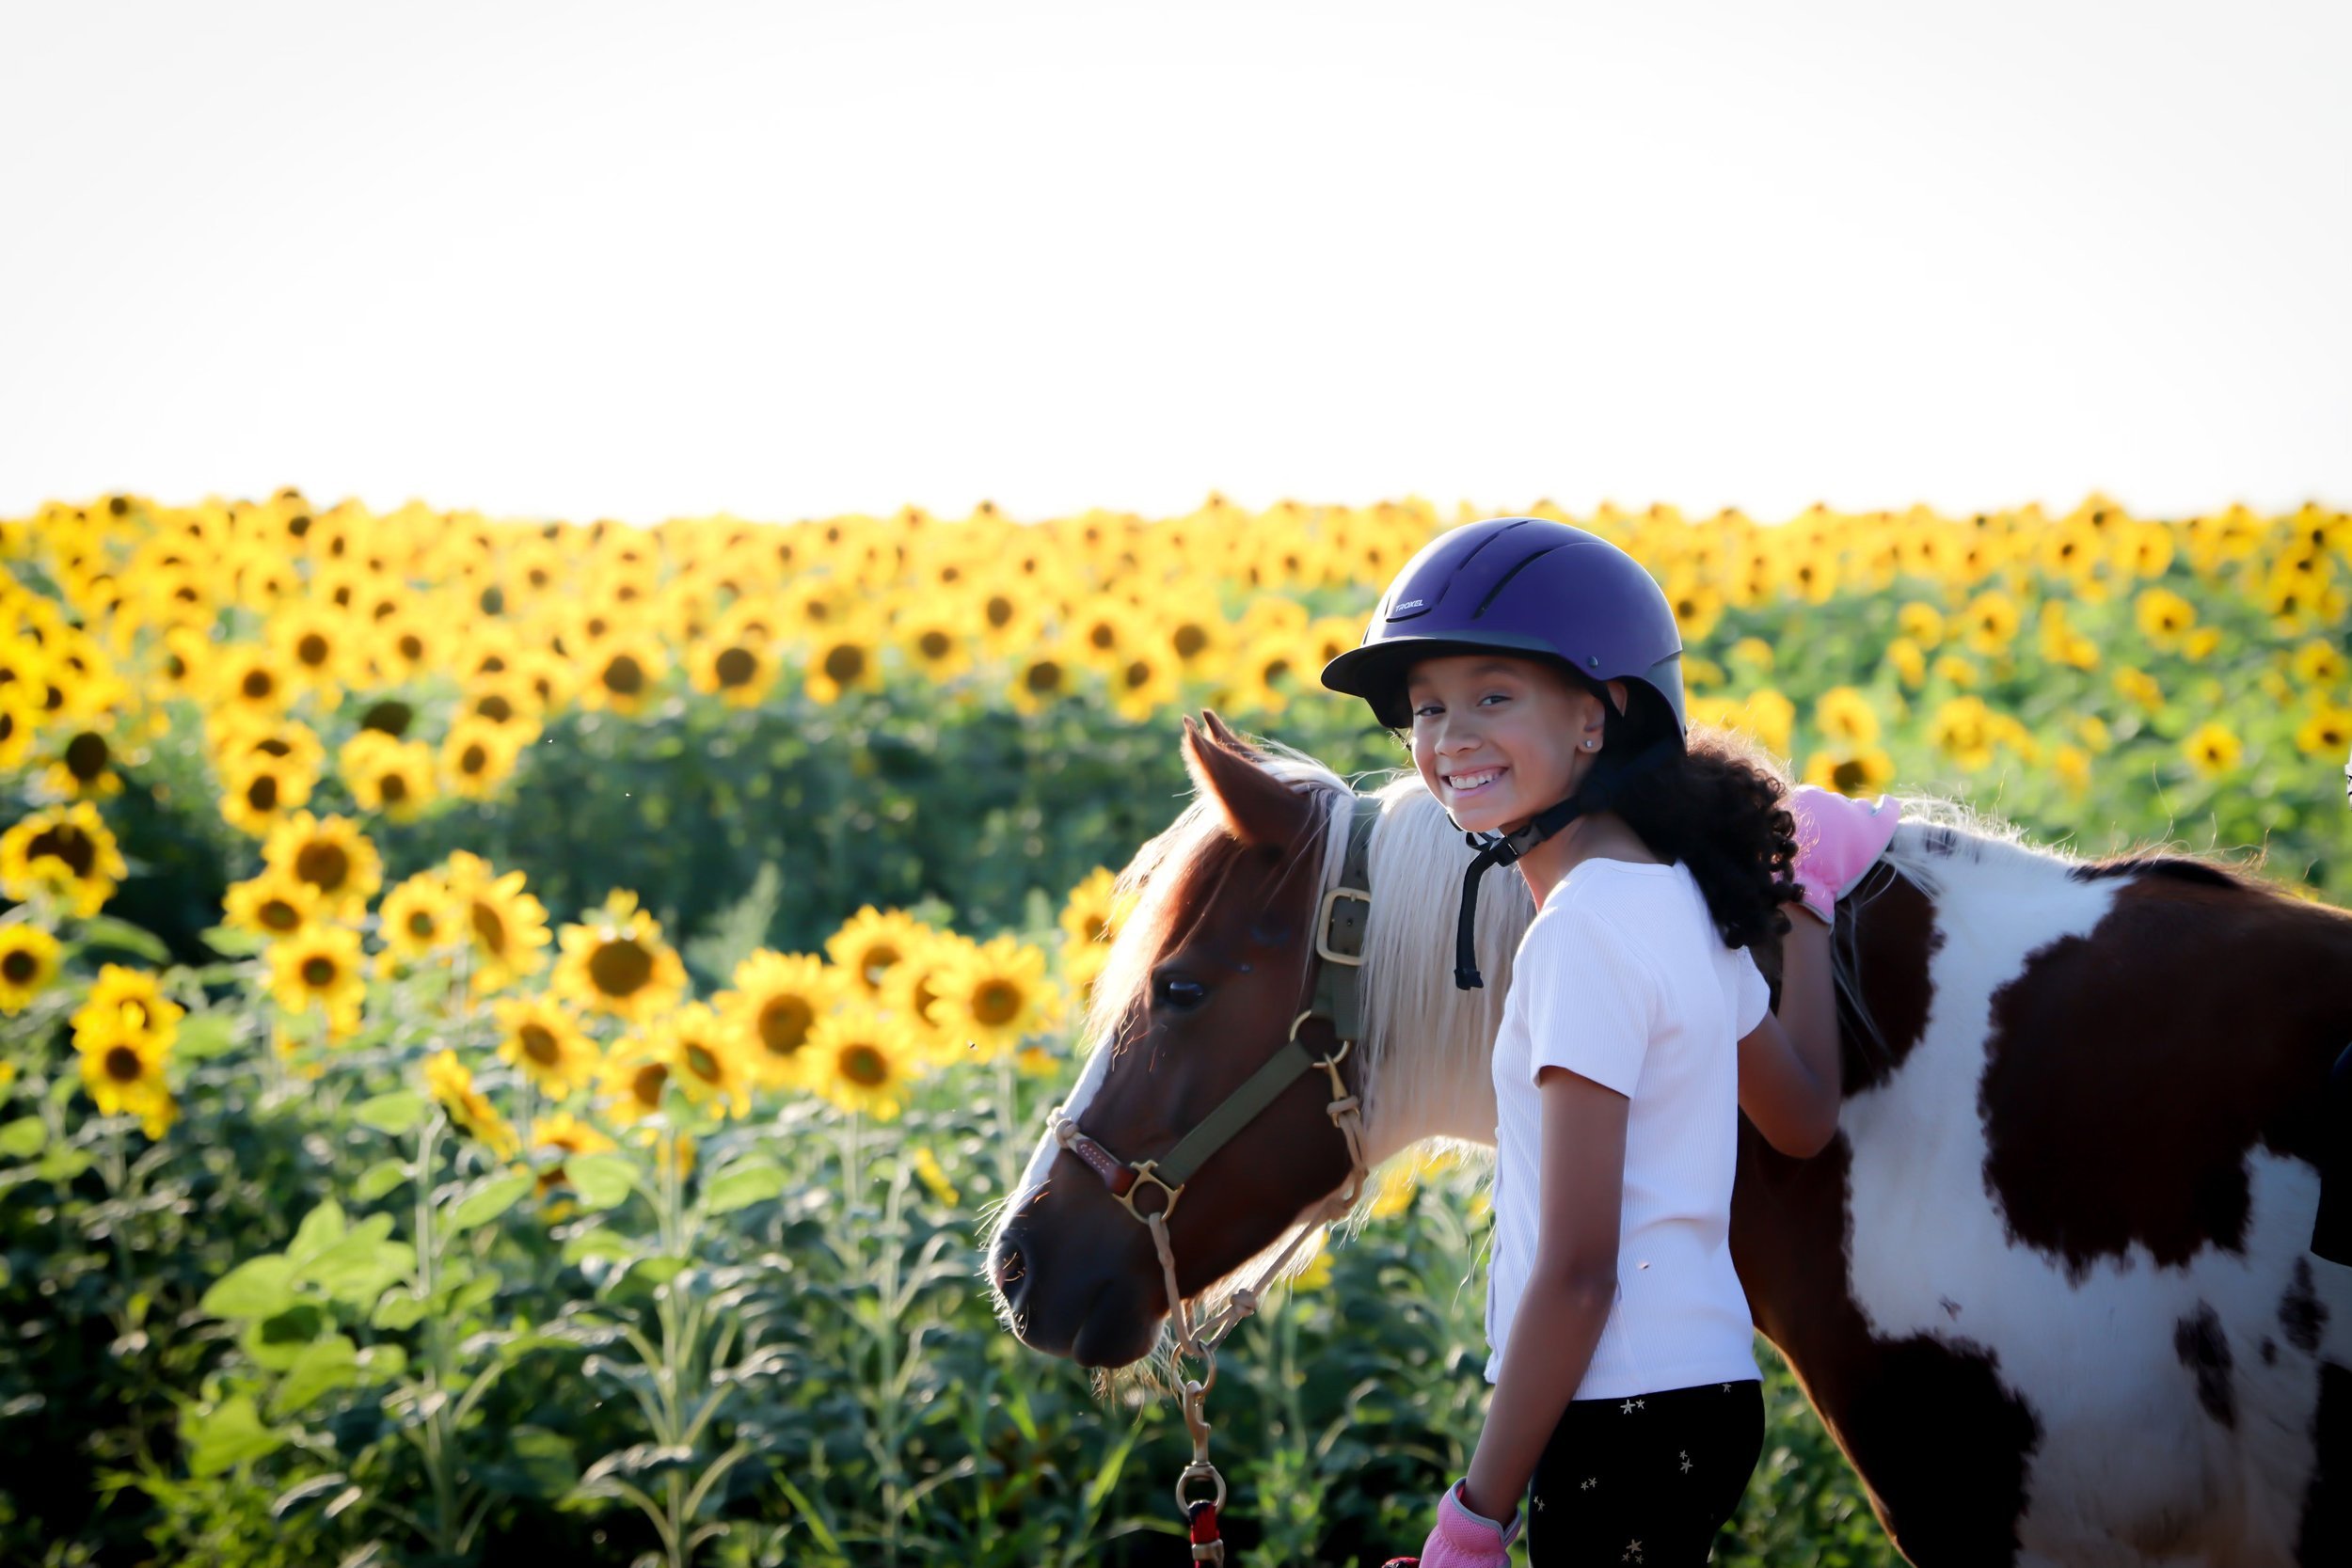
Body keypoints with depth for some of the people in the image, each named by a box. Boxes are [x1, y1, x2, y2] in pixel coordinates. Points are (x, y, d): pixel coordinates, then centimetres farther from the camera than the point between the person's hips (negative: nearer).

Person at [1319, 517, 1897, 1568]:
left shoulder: (1585, 929, -18)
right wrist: (1806, 910, 33)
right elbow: (1805, 1117, 23)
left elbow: (1577, 1271, -20)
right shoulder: (1679, 896, 8)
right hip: (1704, 1382, 10)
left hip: (1623, 1412, -10)